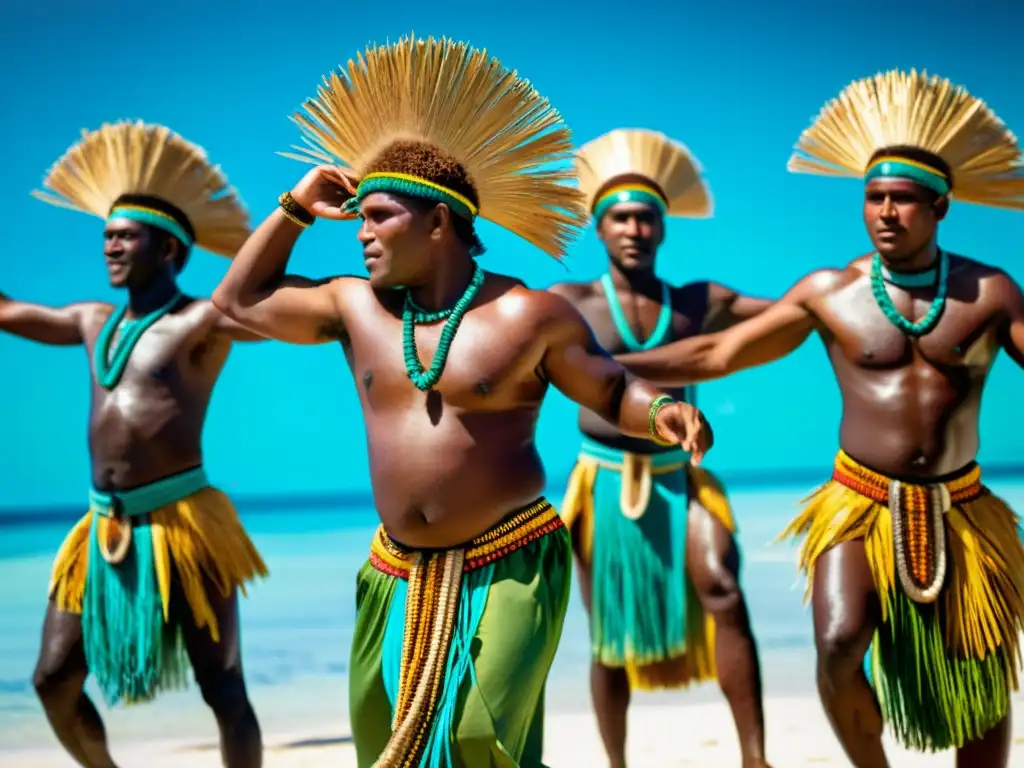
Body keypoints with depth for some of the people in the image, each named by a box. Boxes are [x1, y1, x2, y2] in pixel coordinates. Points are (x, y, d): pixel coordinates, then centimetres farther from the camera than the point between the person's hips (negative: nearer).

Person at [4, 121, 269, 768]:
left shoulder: (202, 321, -8)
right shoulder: (95, 320, 15)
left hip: (181, 523, -7)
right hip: (103, 530, 8)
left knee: (223, 690, 0)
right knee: (54, 680, 13)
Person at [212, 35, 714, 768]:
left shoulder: (528, 314, -7)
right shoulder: (356, 304, 5)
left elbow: (612, 389, -1)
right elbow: (241, 301, 18)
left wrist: (663, 412, -23)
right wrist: (296, 209, 10)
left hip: (509, 567, -5)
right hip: (399, 574, 5)